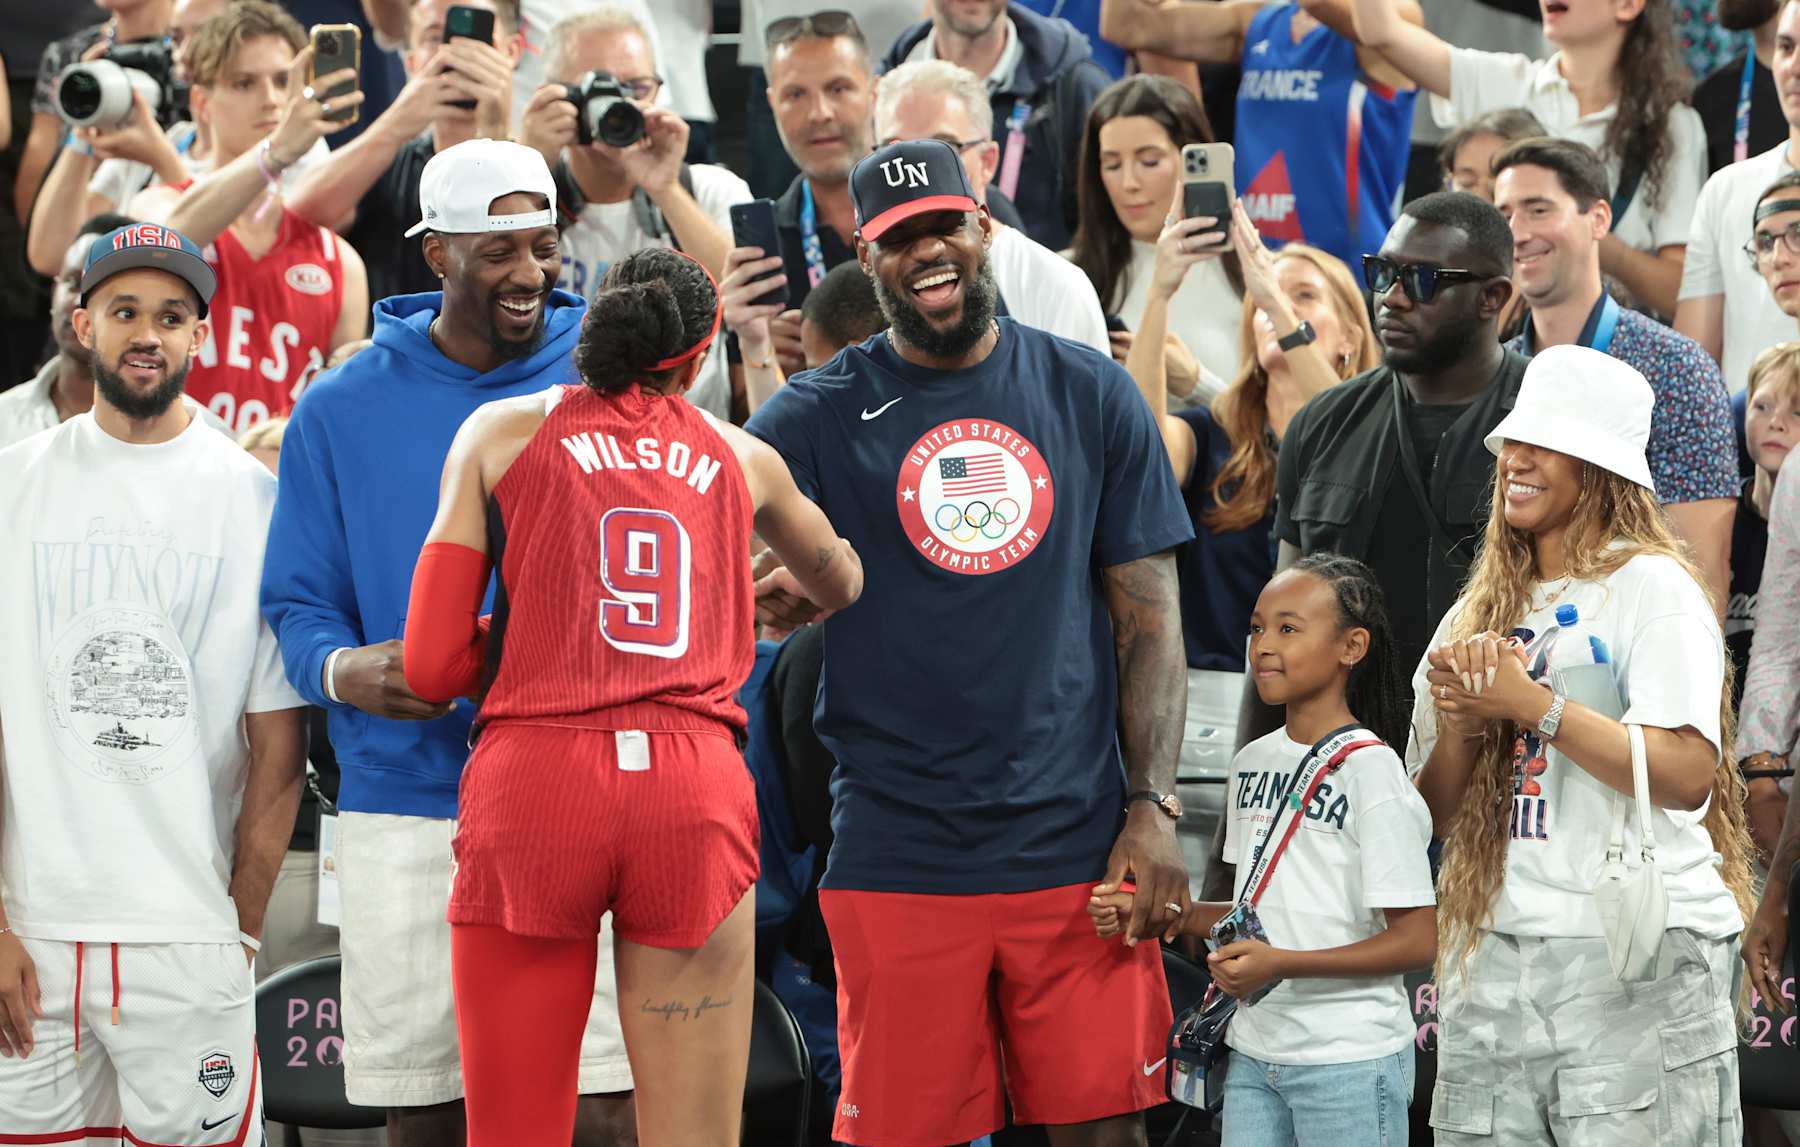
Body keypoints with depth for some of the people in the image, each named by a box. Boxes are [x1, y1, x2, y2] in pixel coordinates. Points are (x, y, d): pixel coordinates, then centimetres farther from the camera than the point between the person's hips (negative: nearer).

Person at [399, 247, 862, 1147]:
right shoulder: (740, 457, 18)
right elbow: (843, 587, 38)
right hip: (698, 790, 1)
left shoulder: (501, 432, 11)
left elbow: (432, 667, 6)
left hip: (532, 779, -1)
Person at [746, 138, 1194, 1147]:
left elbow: (1149, 618, 7)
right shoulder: (821, 416, 3)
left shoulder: (1091, 394, 7)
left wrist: (1152, 808, -1)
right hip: (899, 860, -1)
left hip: (1077, 840, 1)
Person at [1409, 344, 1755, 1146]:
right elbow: (1435, 817, 15)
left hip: (1637, 954, -6)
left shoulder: (1650, 587, -2)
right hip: (1496, 951, 6)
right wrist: (1459, 723, -5)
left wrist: (1534, 704, -17)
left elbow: (1688, 777, -15)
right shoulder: (1486, 607, 16)